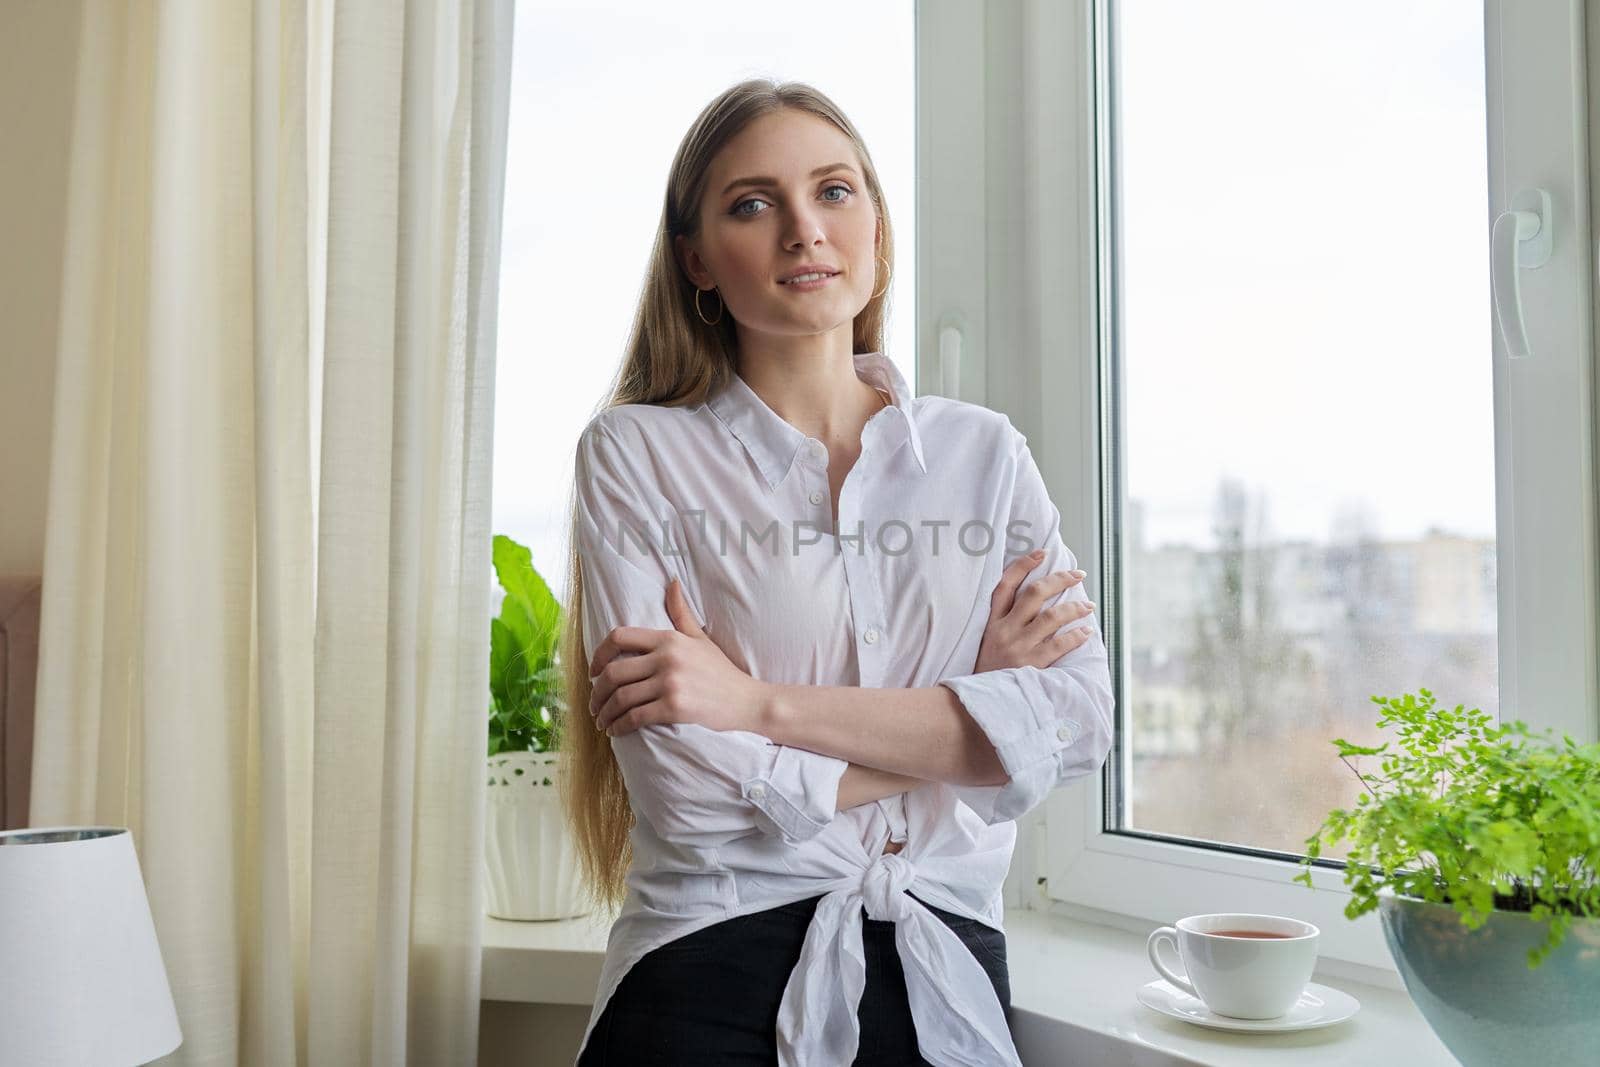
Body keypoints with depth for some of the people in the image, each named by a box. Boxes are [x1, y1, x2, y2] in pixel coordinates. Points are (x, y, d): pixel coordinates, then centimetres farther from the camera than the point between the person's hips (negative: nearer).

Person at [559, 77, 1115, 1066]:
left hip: (946, 978, 3)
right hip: (715, 976, -2)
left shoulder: (985, 453, 3)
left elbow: (1077, 721, -10)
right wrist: (970, 712, -9)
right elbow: (687, 791, -15)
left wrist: (761, 701, -18)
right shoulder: (637, 452, -6)